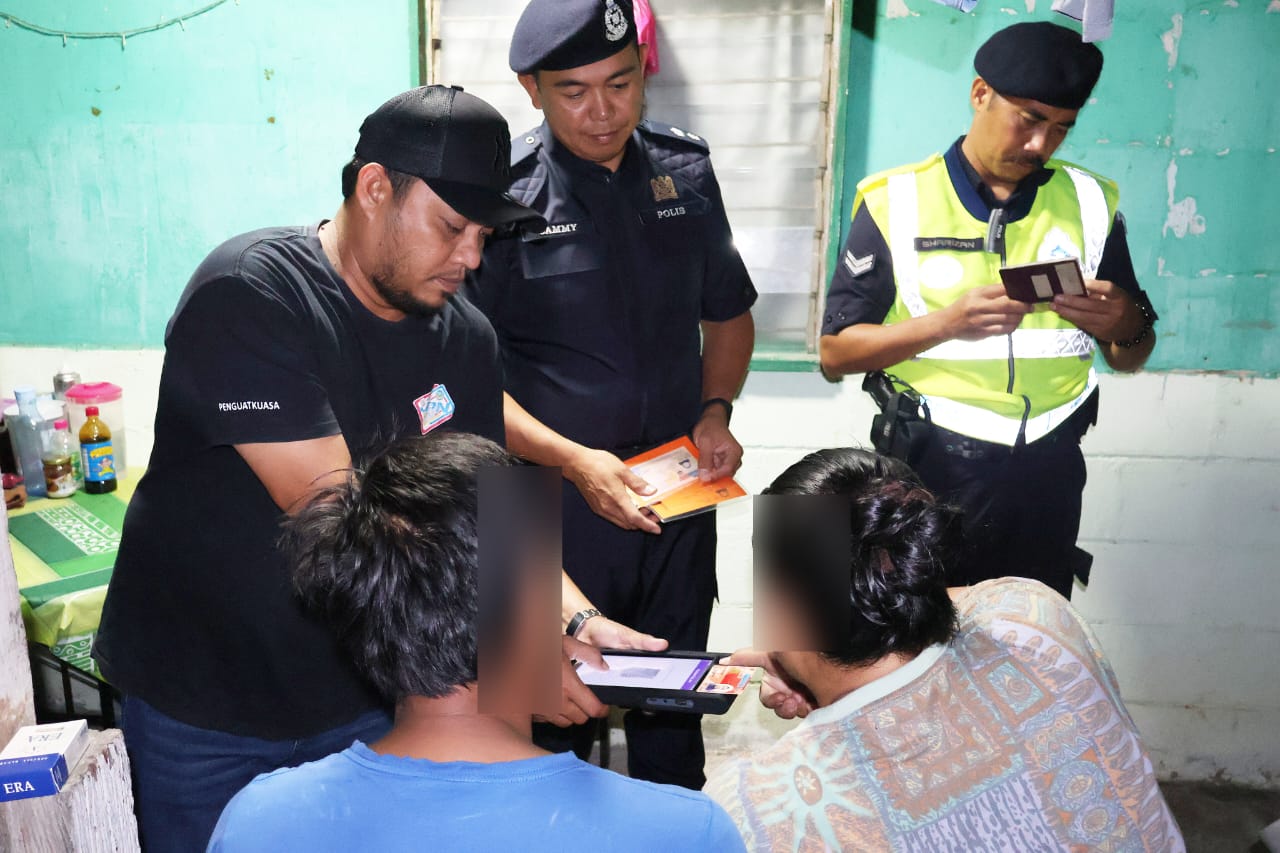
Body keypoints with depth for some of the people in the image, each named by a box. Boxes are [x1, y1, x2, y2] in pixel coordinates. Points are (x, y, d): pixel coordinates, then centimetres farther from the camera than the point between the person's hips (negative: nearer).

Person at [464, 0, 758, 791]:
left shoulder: (686, 170, 2)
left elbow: (728, 313, 13)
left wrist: (716, 411, -3)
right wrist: (575, 461, -21)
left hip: (679, 490, 4)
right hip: (554, 497, -4)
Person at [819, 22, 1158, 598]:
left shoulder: (1089, 203, 9)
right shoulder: (896, 201, -2)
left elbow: (1130, 358, 14)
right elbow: (835, 352, -5)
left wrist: (1124, 324, -9)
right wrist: (948, 322, -18)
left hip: (1049, 476, 3)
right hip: (931, 469, -3)